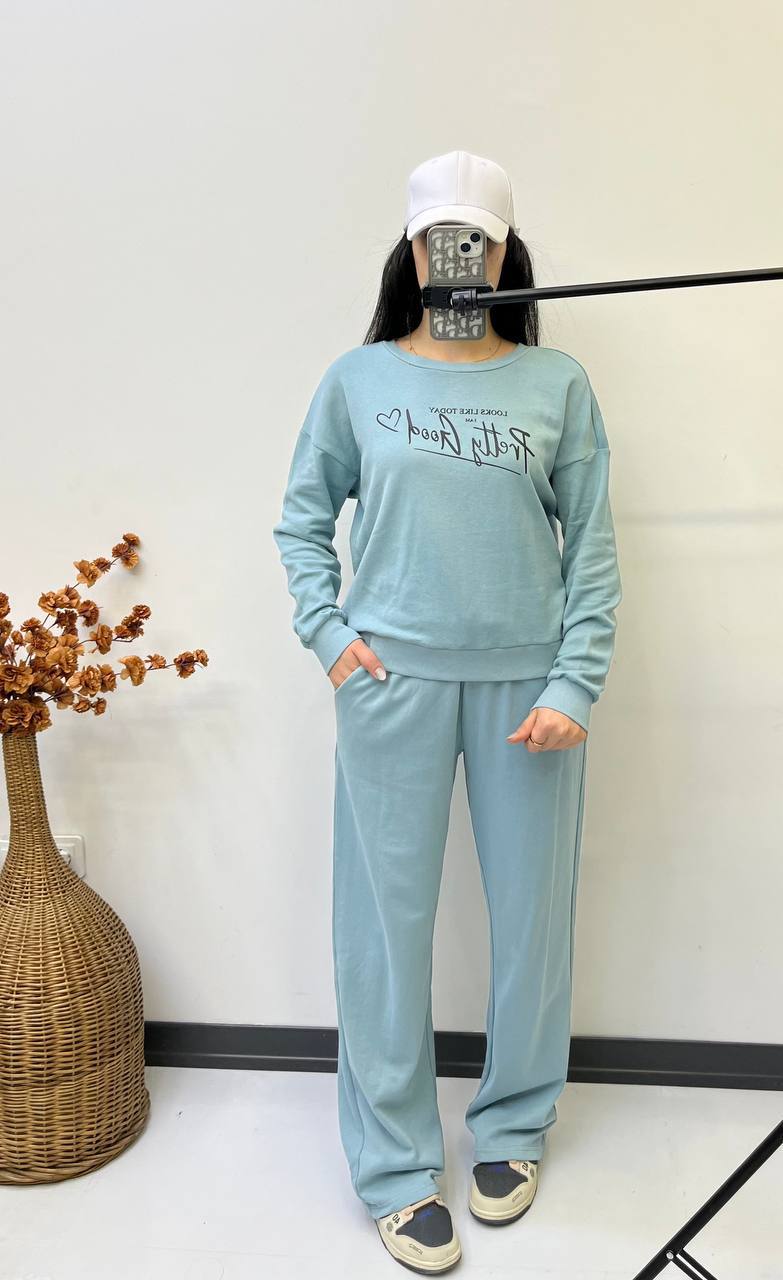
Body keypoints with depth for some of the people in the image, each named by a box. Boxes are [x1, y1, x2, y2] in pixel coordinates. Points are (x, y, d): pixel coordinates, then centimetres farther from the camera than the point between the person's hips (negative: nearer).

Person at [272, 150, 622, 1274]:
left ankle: (513, 1130, 34)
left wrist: (574, 684, -7)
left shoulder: (557, 383, 3)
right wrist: (328, 632, -1)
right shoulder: (359, 379, 5)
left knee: (532, 910, 9)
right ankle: (397, 1167, 23)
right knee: (389, 918, 5)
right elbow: (302, 519, 13)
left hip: (528, 680, 1)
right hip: (396, 678, 0)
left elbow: (592, 546, 2)